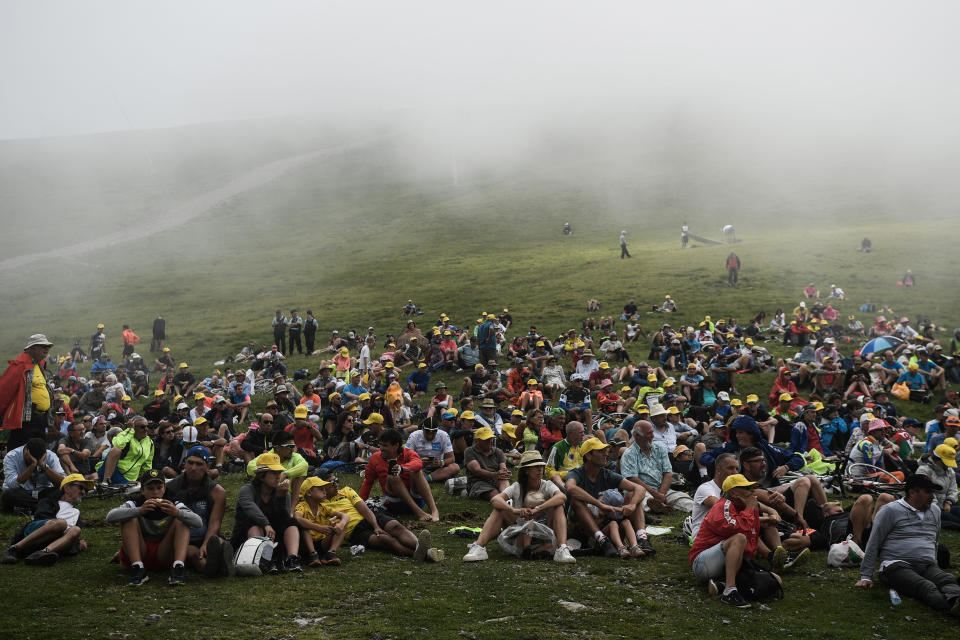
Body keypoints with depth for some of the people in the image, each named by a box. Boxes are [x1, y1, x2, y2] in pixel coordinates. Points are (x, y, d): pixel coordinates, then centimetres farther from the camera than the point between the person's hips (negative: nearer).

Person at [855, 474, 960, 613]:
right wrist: (866, 576, -1)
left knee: (948, 580, -31)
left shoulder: (935, 511, 23)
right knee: (925, 586, -36)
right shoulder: (891, 511, 3)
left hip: (928, 567, 5)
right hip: (896, 565, -5)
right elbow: (873, 544, 3)